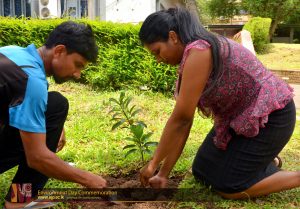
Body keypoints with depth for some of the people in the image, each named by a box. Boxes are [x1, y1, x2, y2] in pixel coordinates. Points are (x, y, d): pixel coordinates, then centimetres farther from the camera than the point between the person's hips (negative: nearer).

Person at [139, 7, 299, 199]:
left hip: (269, 115, -9)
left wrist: (153, 164, -16)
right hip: (238, 116, 9)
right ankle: (262, 155, 26)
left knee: (227, 186, -7)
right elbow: (183, 121, 1)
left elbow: (181, 117, -26)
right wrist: (164, 173, 0)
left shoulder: (198, 51, -26)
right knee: (203, 172, 10)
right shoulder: (188, 60, 3)